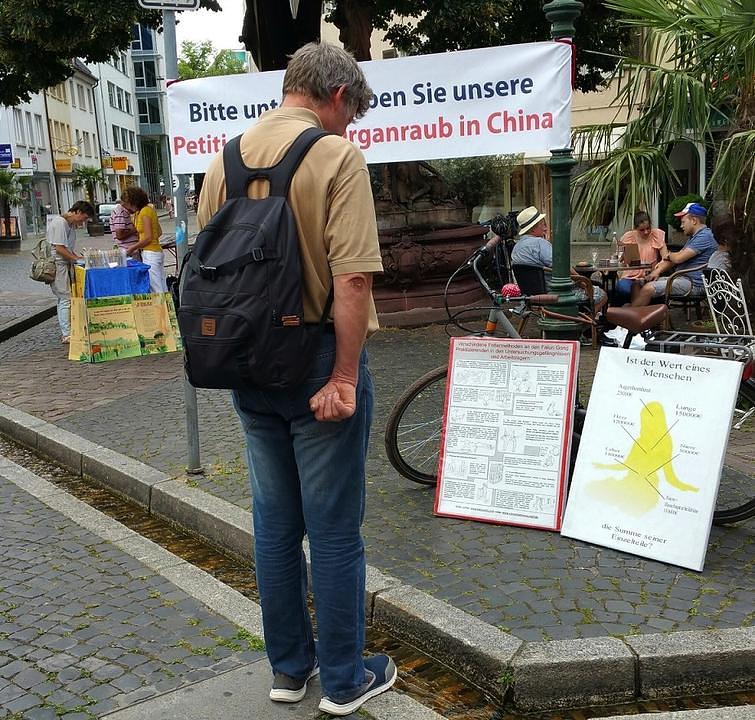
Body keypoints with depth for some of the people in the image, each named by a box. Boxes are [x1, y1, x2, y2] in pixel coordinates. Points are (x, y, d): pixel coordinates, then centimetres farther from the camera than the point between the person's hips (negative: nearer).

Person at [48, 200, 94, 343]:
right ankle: (67, 334, -5)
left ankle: (66, 331, 20)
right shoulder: (60, 223, -15)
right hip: (58, 265, -10)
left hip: (66, 265, 10)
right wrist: (76, 258, -14)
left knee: (64, 299, 13)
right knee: (66, 299, -8)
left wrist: (78, 258, 6)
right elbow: (59, 248, -20)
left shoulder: (71, 225, 16)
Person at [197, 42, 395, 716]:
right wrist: (344, 378, -17)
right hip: (317, 362, -6)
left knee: (274, 523, 17)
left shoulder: (226, 157, 6)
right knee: (334, 529, 7)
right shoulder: (337, 156, -13)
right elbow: (352, 281, -22)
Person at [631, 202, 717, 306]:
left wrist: (667, 255, 4)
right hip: (681, 278, 11)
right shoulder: (695, 236, 22)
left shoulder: (704, 236, -13)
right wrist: (658, 270, 2)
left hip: (693, 283, -11)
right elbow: (674, 258, 19)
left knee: (648, 289, -26)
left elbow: (678, 258, -20)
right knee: (637, 285, 1)